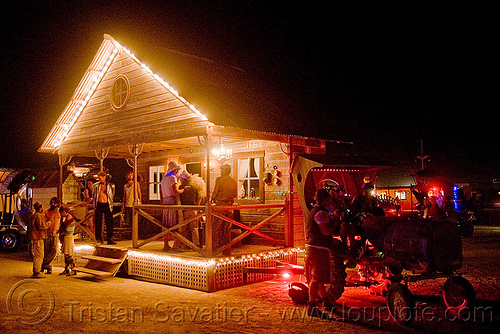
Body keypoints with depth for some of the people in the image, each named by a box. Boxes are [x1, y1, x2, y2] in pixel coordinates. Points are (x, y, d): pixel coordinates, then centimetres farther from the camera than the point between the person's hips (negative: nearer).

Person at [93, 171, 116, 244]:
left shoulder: (111, 186, 3)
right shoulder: (96, 186, 7)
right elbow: (93, 195, 19)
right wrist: (95, 204, 16)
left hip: (107, 205, -1)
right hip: (99, 205, 1)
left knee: (109, 222, 0)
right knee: (98, 222, 2)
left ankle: (110, 239, 6)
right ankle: (99, 239, 11)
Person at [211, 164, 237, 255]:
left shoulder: (219, 179, -6)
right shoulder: (234, 182, 9)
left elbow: (215, 192, -6)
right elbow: (235, 195, 14)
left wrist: (212, 199, 12)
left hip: (220, 204, -5)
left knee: (216, 228, 1)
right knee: (227, 229, 10)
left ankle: (216, 249, -2)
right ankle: (227, 250, 13)